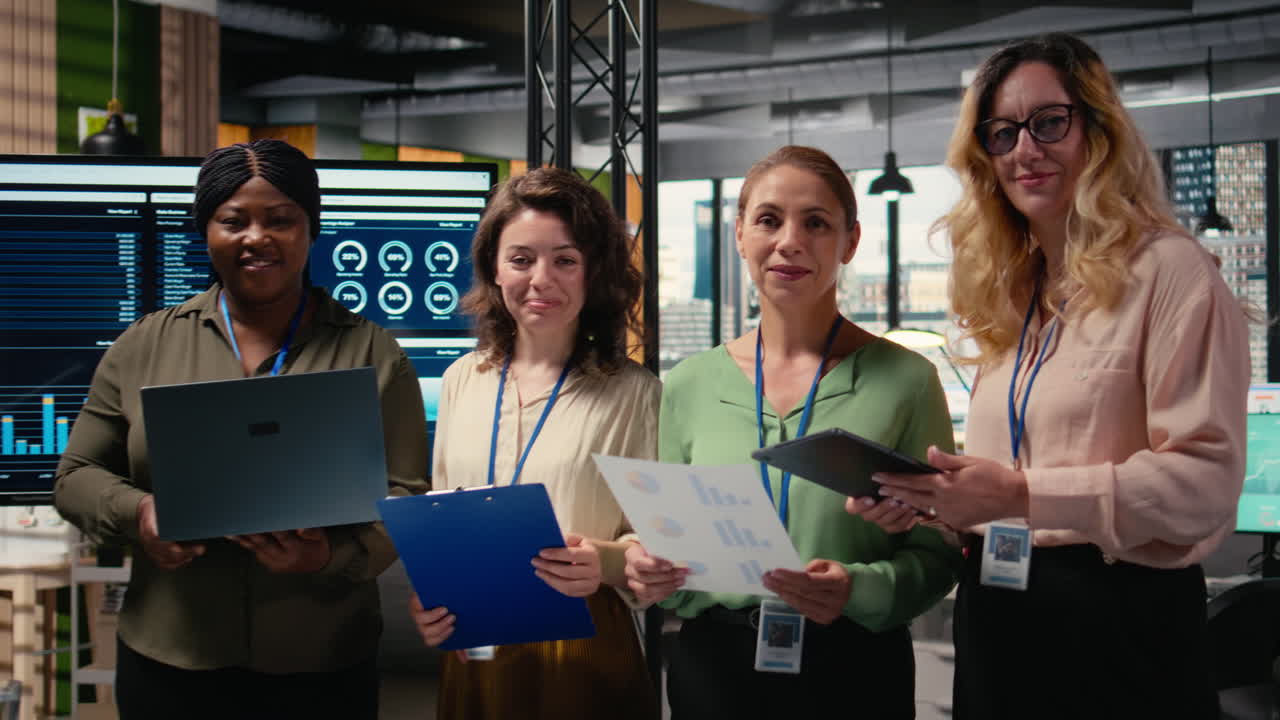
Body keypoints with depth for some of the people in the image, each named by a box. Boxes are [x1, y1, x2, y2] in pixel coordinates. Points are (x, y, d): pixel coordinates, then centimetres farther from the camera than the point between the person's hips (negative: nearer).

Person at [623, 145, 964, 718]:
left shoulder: (904, 380, -6)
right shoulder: (687, 386, 3)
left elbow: (937, 553, -3)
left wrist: (861, 590, -20)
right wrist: (651, 573, -11)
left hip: (851, 671, -2)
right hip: (710, 668, 3)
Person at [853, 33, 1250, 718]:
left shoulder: (1168, 270, -8)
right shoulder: (1011, 295, 13)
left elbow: (1206, 475, -17)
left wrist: (1022, 495, -24)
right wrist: (921, 500, -3)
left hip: (1119, 620, -6)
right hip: (994, 621, 7)